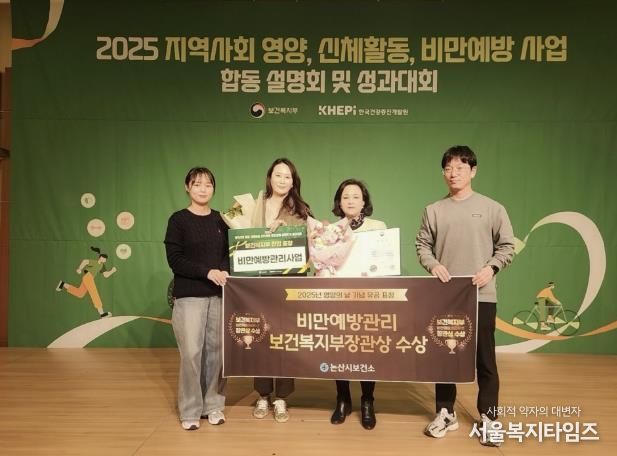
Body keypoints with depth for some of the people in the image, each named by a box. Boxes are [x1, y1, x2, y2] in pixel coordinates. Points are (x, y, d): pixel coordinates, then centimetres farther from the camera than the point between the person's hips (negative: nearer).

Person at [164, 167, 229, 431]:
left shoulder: (220, 220, 9)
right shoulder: (178, 220, -1)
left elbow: (228, 254, 11)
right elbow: (174, 260, -8)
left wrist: (224, 272, -11)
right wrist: (207, 272, -18)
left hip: (218, 294, 3)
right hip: (189, 296, -3)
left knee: (216, 351, 5)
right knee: (191, 353, -3)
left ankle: (213, 405, 19)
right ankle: (190, 410, 12)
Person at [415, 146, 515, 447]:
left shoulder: (492, 208, 2)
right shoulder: (433, 211, 6)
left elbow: (507, 246, 4)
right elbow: (422, 245, 7)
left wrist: (490, 268, -12)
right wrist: (433, 265, -11)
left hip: (481, 295, -2)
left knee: (485, 359, 4)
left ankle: (488, 418, 18)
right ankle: (445, 413, 24)